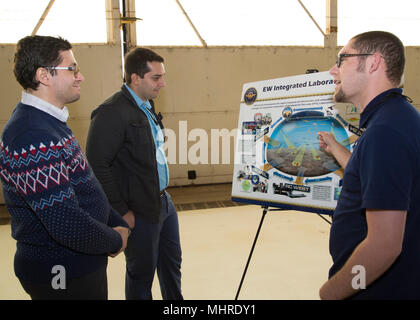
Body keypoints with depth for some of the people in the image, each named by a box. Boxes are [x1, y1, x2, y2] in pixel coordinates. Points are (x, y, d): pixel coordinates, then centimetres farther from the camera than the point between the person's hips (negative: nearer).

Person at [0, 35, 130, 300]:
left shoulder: (50, 122, 7)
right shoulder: (32, 139, -27)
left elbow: (84, 187, 12)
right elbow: (67, 224, -31)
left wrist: (118, 224, 2)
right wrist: (115, 241, -13)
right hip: (62, 275, -9)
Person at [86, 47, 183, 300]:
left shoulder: (147, 105, 9)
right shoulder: (112, 112, -20)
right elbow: (97, 167, -23)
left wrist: (162, 193, 15)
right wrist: (121, 212, -19)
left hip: (164, 201, 9)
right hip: (140, 212, -9)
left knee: (172, 262, 23)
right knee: (142, 272, 10)